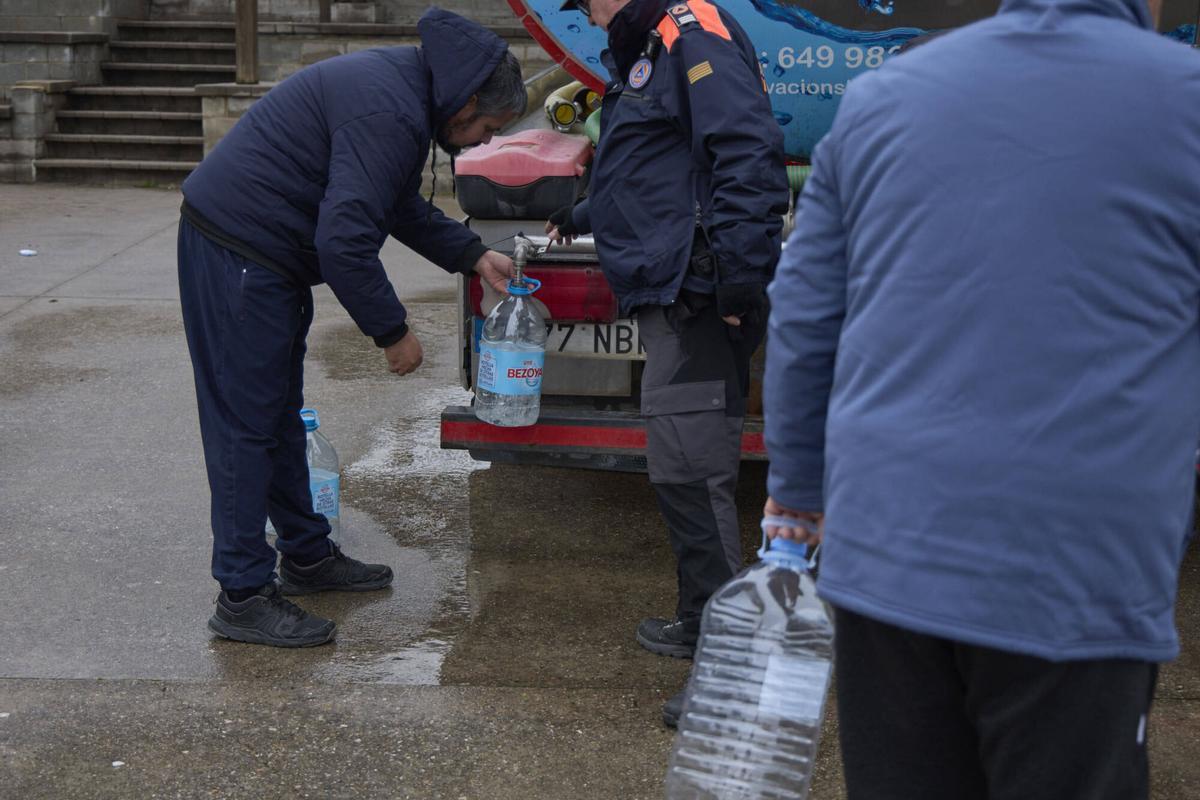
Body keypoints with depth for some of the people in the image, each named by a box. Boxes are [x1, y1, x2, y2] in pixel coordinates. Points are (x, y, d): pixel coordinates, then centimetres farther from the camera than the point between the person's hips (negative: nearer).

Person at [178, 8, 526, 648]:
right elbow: (345, 239, -28)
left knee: (280, 417, 18)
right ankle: (243, 596, 3)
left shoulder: (406, 88, 10)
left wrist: (473, 256, 16)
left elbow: (403, 207, 23)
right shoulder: (388, 114, -24)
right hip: (235, 252, -11)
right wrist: (392, 331, -17)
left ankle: (306, 554, 30)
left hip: (261, 253, 11)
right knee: (246, 424, -5)